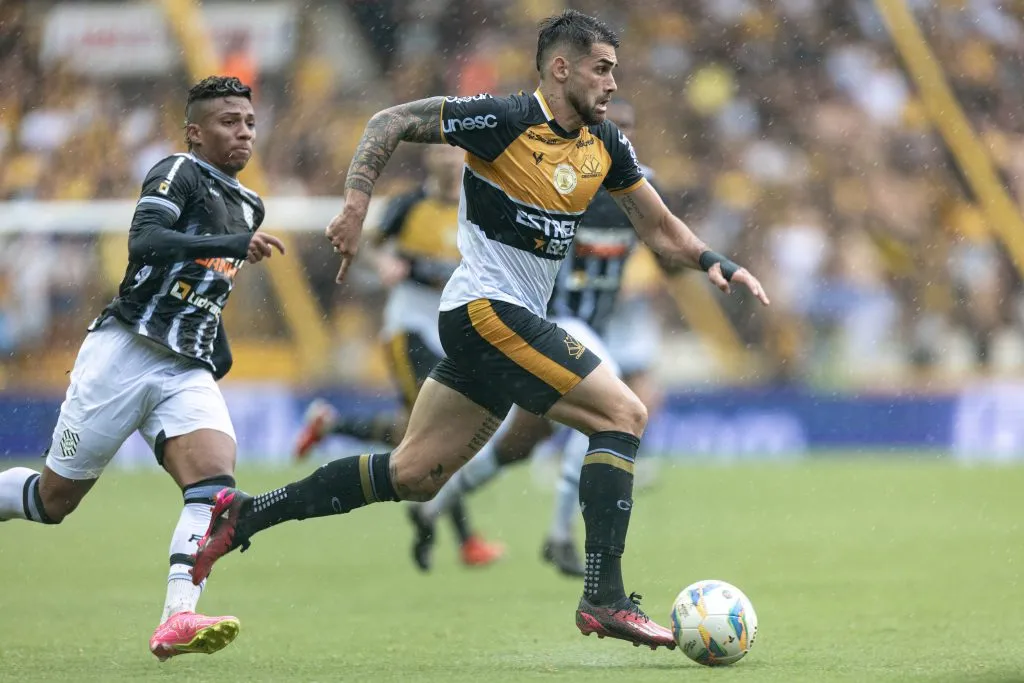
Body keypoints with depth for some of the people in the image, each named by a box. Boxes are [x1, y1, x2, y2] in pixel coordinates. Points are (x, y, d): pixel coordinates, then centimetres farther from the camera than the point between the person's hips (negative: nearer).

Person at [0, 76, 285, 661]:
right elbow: (144, 242, -24)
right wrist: (236, 246, -31)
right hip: (124, 353, -5)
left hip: (187, 372, 6)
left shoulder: (248, 206, 18)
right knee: (54, 497, 1)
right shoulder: (179, 173, -5)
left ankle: (177, 622, -33)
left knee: (216, 480, -22)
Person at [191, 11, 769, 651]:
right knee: (624, 413, -15)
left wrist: (714, 262, 1)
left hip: (516, 320, 8)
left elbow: (660, 227, 18)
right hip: (486, 309, -8)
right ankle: (604, 597, -15)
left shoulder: (605, 144, 9)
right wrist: (357, 202, -19)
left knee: (413, 474, 9)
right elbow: (390, 122, -9)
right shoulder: (505, 119, -13)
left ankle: (245, 514, 17)